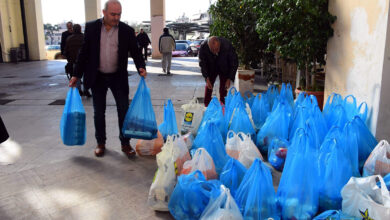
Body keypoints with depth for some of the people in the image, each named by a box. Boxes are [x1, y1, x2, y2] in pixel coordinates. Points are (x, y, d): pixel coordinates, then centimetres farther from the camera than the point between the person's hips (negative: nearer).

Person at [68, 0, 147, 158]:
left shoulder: (127, 31, -4)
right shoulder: (91, 27, -2)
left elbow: (135, 52, 0)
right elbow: (84, 52, 2)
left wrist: (141, 67, -20)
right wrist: (76, 75, 2)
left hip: (118, 77, 0)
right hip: (97, 77, 1)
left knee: (124, 110, 2)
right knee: (99, 112, 10)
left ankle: (125, 144, 16)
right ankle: (100, 143, 26)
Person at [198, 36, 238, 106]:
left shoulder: (227, 46, -35)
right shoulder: (203, 46, -31)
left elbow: (234, 63, -20)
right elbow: (202, 63, -14)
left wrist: (229, 79, -23)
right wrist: (207, 78, -20)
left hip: (224, 70, -1)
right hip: (211, 69, 2)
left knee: (223, 88, -5)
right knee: (208, 86, 4)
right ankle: (206, 106, 17)